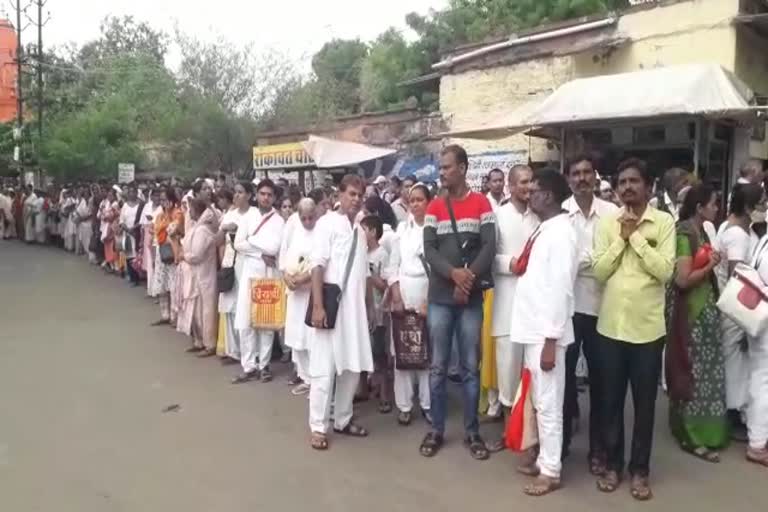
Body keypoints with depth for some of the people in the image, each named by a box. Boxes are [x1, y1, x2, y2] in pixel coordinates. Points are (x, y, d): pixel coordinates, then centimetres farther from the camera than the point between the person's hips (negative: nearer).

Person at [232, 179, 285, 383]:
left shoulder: (279, 221, -1)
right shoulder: (248, 216, 7)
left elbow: (275, 248, -14)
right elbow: (238, 245, -2)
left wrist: (251, 240, -6)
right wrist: (261, 253, -10)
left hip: (269, 274, -2)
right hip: (249, 272, 2)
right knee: (245, 321, -1)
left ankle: (264, 365, 15)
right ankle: (249, 366, 8)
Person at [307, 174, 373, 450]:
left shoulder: (359, 230, 14)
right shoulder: (328, 222, -6)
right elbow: (317, 265, -13)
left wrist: (368, 305, 16)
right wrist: (317, 306, -20)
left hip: (354, 306, 7)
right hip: (330, 304, -7)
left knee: (352, 366, 11)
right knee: (324, 367, -2)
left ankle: (342, 419, 25)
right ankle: (318, 427, 9)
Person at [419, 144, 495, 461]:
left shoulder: (482, 203, 3)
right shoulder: (434, 207, 8)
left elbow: (489, 247, -4)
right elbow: (428, 250, -2)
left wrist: (469, 278, -15)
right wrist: (453, 273, -17)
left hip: (472, 298, -1)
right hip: (439, 297, 1)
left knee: (470, 367, 6)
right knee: (437, 367, 7)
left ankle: (472, 432, 18)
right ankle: (436, 430, 19)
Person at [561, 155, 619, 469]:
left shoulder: (612, 213, 0)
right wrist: (592, 259, -14)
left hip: (601, 306, 1)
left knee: (599, 378, 10)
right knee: (564, 375, 11)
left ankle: (597, 447, 25)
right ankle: (561, 441, 28)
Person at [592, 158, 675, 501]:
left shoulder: (664, 222, -3)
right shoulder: (607, 223, 3)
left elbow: (665, 271, -14)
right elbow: (599, 271, -5)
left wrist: (637, 237, -14)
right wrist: (622, 238, -12)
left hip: (647, 328, -2)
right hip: (610, 326, 2)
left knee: (644, 403, 10)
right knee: (611, 400, 12)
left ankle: (639, 469, 26)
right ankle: (612, 464, 28)